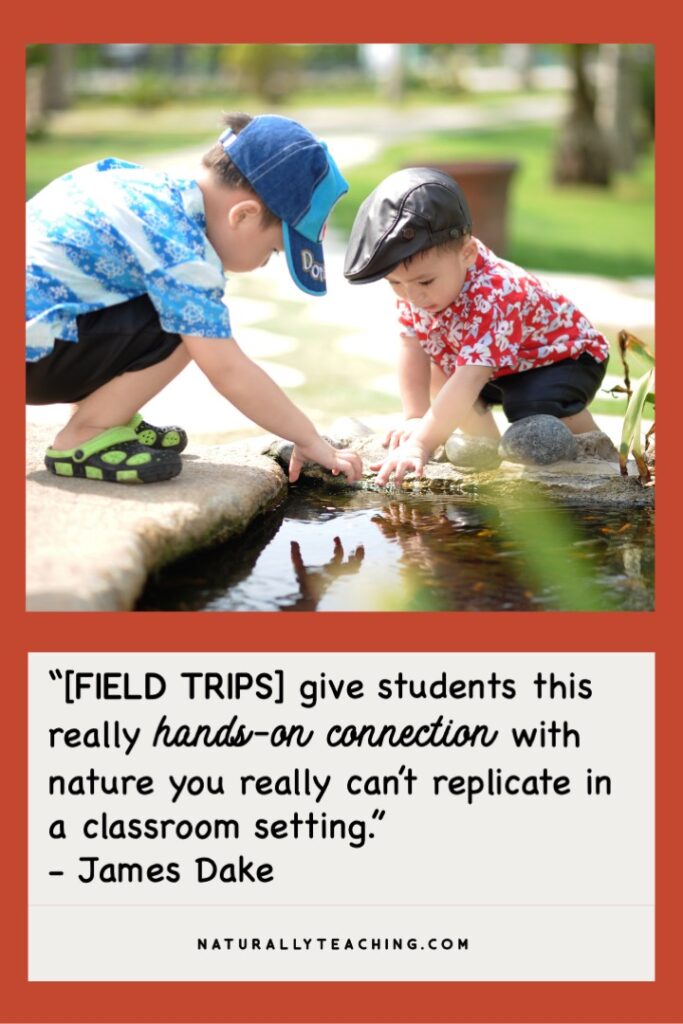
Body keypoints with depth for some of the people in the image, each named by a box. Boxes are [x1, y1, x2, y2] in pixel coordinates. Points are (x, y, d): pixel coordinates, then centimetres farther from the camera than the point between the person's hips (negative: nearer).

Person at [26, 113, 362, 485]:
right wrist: (310, 441, -10)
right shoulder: (181, 252, -21)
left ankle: (109, 421, 15)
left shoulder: (159, 186, 5)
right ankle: (81, 440, -6)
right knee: (182, 329, -20)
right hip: (33, 348, -10)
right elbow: (230, 372, -20)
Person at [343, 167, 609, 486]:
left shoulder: (492, 299, -42)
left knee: (538, 406, -34)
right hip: (499, 367, 9)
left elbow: (468, 381, -50)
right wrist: (415, 418, -23)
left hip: (564, 355, -8)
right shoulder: (415, 284, -18)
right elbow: (413, 350, -13)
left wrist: (421, 444, -57)